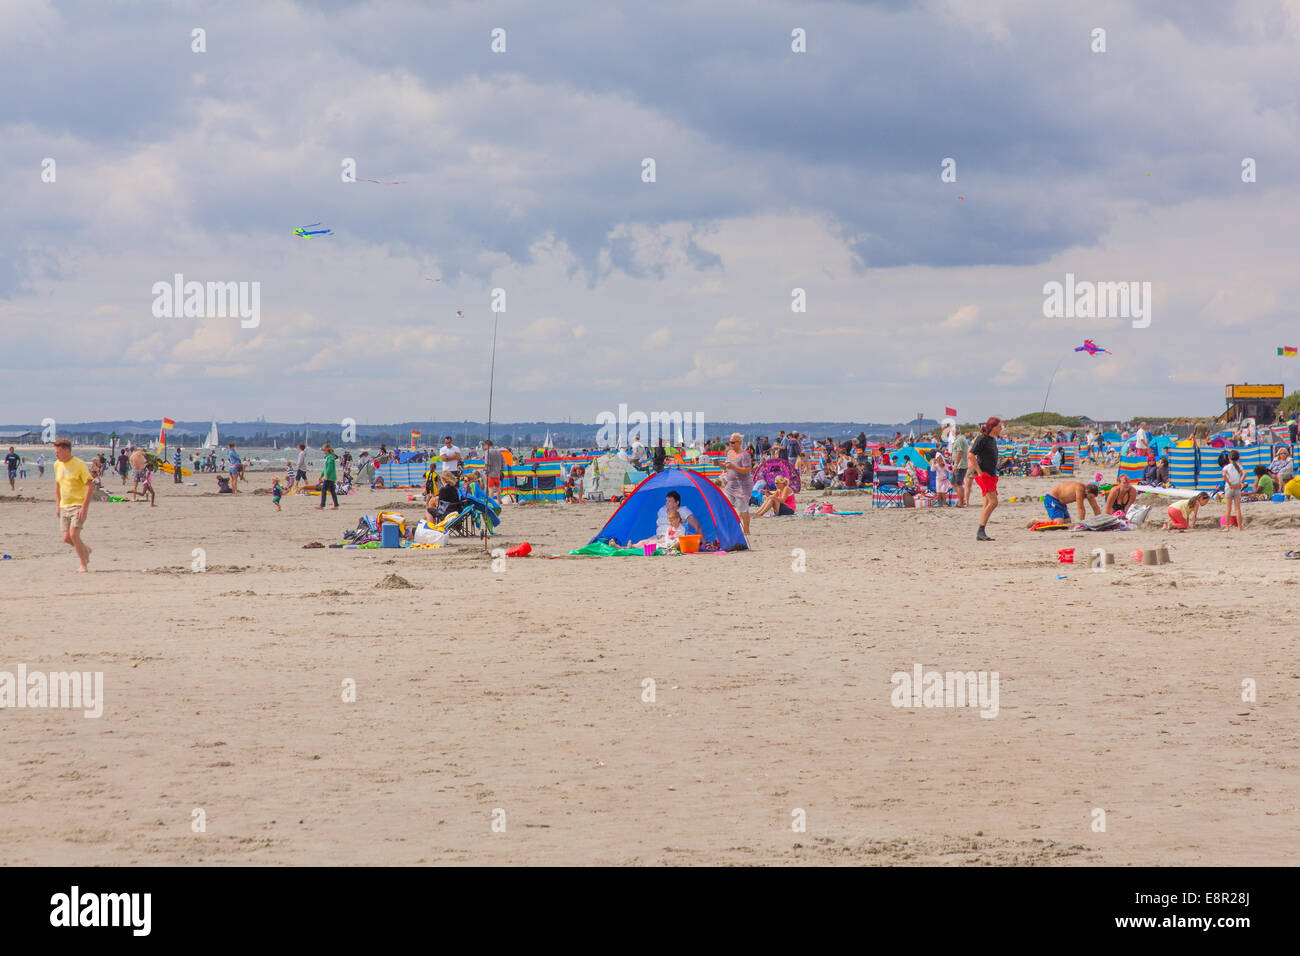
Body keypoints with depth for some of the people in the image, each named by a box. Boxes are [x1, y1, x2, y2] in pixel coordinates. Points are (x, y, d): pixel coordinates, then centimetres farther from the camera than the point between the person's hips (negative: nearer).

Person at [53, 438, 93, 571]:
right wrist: (58, 505, 18)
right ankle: (85, 550, 29)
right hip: (64, 506, 6)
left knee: (74, 534, -19)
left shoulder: (79, 465, -12)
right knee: (66, 538, 1)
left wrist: (84, 507, -19)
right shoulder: (57, 465, 8)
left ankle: (83, 564, -8)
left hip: (79, 505, -6)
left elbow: (89, 486, -13)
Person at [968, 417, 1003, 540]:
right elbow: (971, 456, -16)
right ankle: (981, 531, -18)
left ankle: (980, 534, 8)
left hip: (991, 475, 9)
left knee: (987, 504, 6)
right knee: (993, 502, -18)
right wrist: (979, 472, -18)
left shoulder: (993, 440, 16)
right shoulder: (982, 439, -11)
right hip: (983, 475, -9)